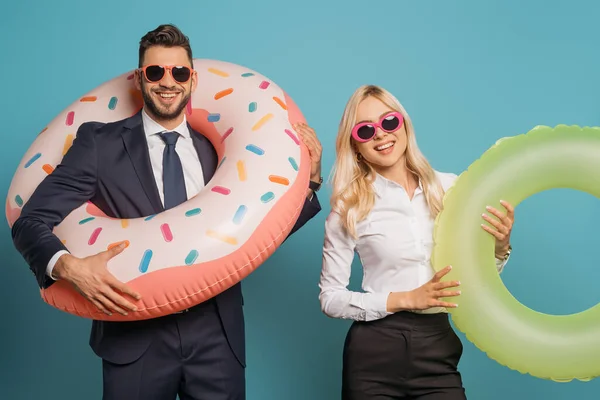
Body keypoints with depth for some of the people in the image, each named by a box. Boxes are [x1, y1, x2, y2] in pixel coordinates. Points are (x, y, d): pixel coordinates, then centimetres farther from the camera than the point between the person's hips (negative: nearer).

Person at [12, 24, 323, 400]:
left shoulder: (220, 147, 5)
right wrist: (70, 267, -23)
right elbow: (31, 222, -5)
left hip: (217, 335, 2)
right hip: (136, 337, -2)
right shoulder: (100, 142, -2)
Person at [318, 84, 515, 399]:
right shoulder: (349, 208, -6)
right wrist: (406, 299, -14)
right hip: (375, 351, -2)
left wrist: (500, 247, -10)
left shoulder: (449, 188, 0)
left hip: (439, 348, 2)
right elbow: (330, 298, -5)